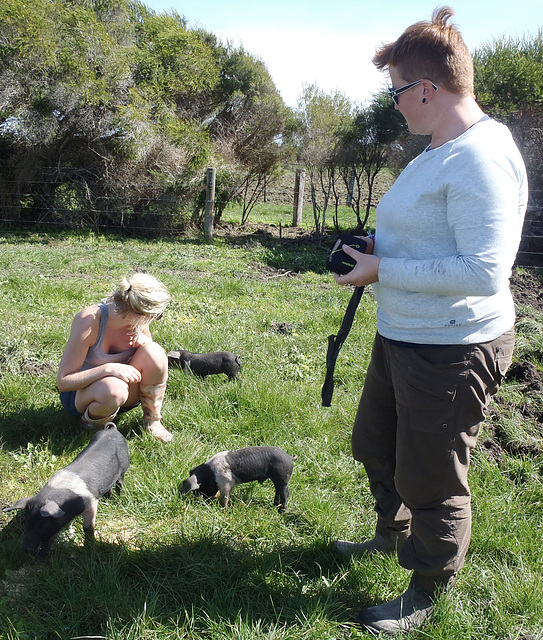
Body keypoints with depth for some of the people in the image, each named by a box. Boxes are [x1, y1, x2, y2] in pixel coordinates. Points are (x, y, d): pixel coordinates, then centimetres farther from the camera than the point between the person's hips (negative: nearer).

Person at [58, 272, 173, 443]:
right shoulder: (89, 321, -29)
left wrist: (144, 340, -18)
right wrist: (109, 369, -39)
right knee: (114, 389, -40)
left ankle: (152, 420, -5)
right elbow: (63, 381, -26)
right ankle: (93, 422, -4)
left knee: (154, 352, -24)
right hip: (80, 390, -4)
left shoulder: (136, 321, -13)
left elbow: (150, 358, 6)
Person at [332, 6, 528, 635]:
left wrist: (384, 271, -23)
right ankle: (392, 535, 52)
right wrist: (377, 249, 5)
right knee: (374, 445, 26)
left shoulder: (480, 157, -23)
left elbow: (484, 272, -30)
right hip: (402, 336, 11)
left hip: (452, 351, -11)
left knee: (432, 482, 7)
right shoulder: (439, 150, 11)